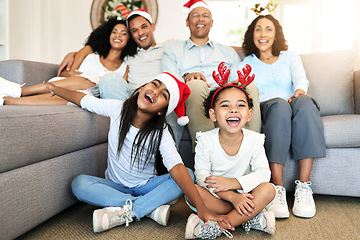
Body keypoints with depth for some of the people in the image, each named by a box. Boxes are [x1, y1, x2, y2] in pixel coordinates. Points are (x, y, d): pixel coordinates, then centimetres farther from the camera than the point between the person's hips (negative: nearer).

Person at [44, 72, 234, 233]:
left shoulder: (160, 134, -20)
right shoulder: (117, 109, -13)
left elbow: (177, 168, -33)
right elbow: (82, 99, 4)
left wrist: (202, 208, -43)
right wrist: (54, 88, 7)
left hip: (147, 186, -1)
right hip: (116, 186, 2)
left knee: (189, 175, -26)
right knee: (79, 184, -28)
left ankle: (124, 212, -30)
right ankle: (151, 208, -28)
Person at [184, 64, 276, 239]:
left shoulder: (254, 140, -8)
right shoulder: (206, 141, -13)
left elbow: (263, 173, -13)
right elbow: (202, 177, -17)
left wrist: (231, 183, -26)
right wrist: (232, 197, -29)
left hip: (244, 194, 1)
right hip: (215, 197, -1)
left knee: (268, 189, -25)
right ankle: (253, 218, -23)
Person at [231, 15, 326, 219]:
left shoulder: (290, 57, 24)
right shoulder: (247, 64, 23)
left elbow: (301, 78, 3)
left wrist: (299, 90, -22)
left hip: (294, 110, 1)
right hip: (265, 110, -1)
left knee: (305, 101, -35)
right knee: (279, 105, -37)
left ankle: (304, 186, -39)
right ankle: (278, 188, -42)